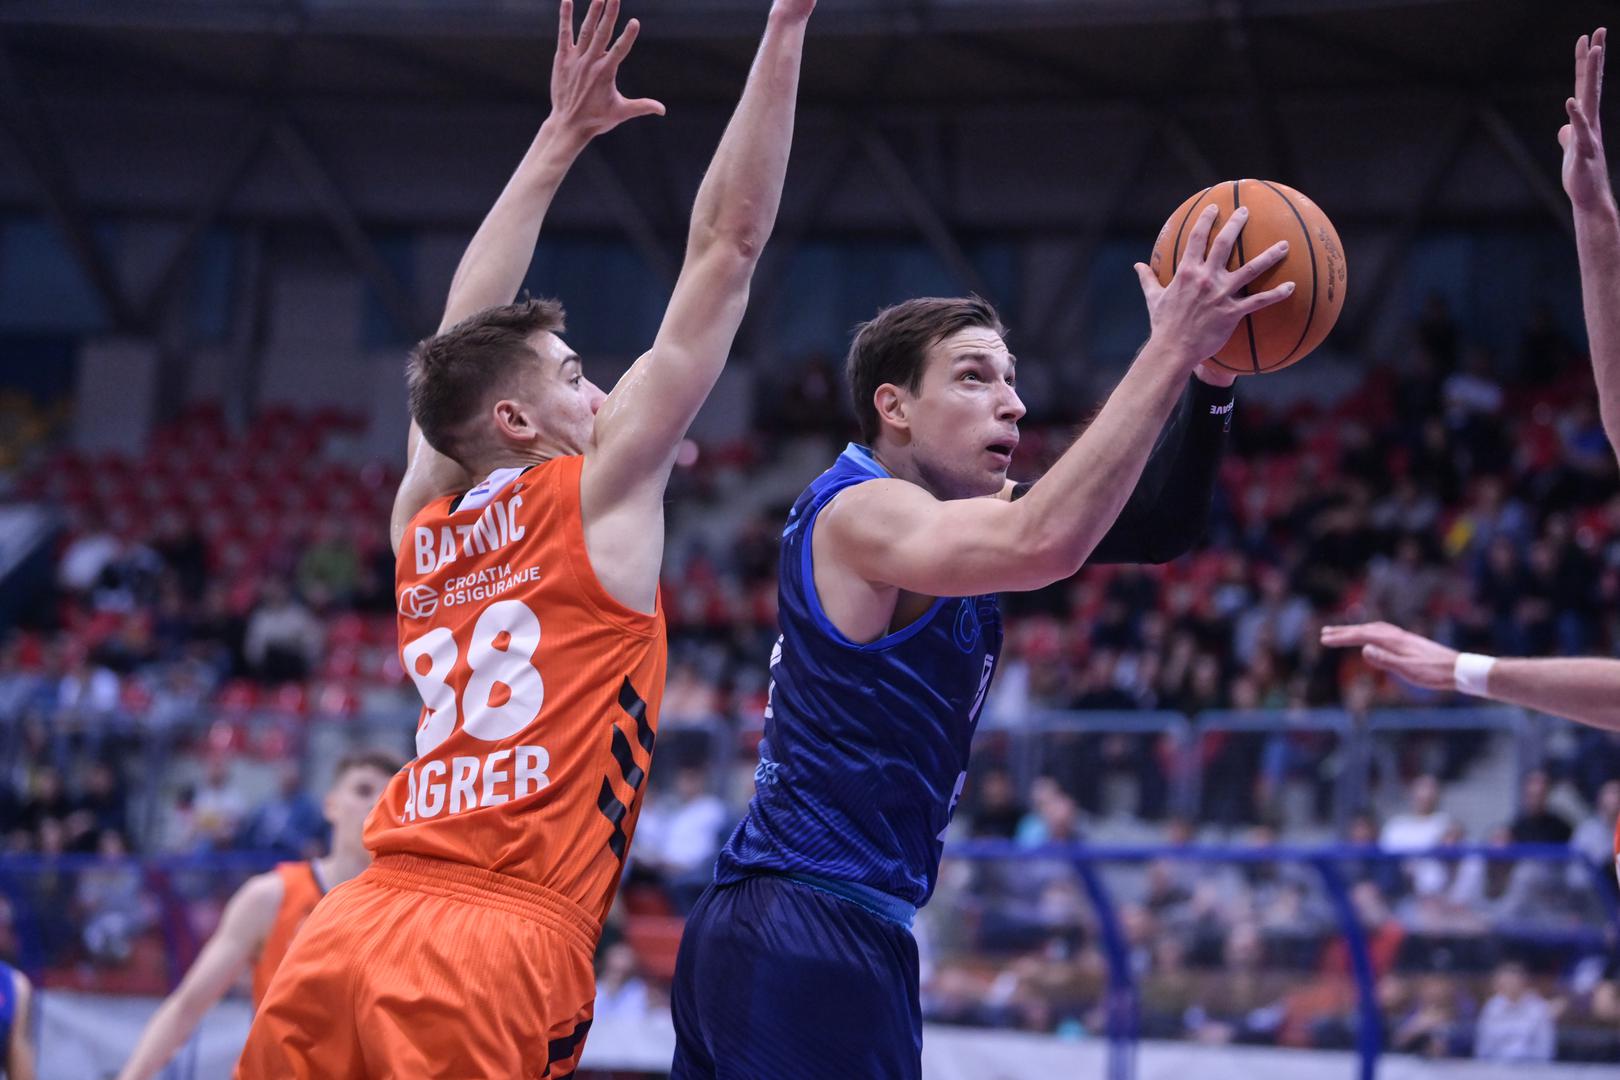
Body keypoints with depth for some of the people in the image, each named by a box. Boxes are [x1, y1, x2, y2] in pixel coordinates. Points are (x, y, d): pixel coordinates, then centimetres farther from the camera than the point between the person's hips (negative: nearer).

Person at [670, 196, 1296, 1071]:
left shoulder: (942, 507, 14)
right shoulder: (859, 513, -14)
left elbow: (1151, 532, 13)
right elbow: (1043, 542, -33)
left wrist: (1208, 380, -2)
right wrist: (1171, 349, -29)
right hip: (808, 939, -10)